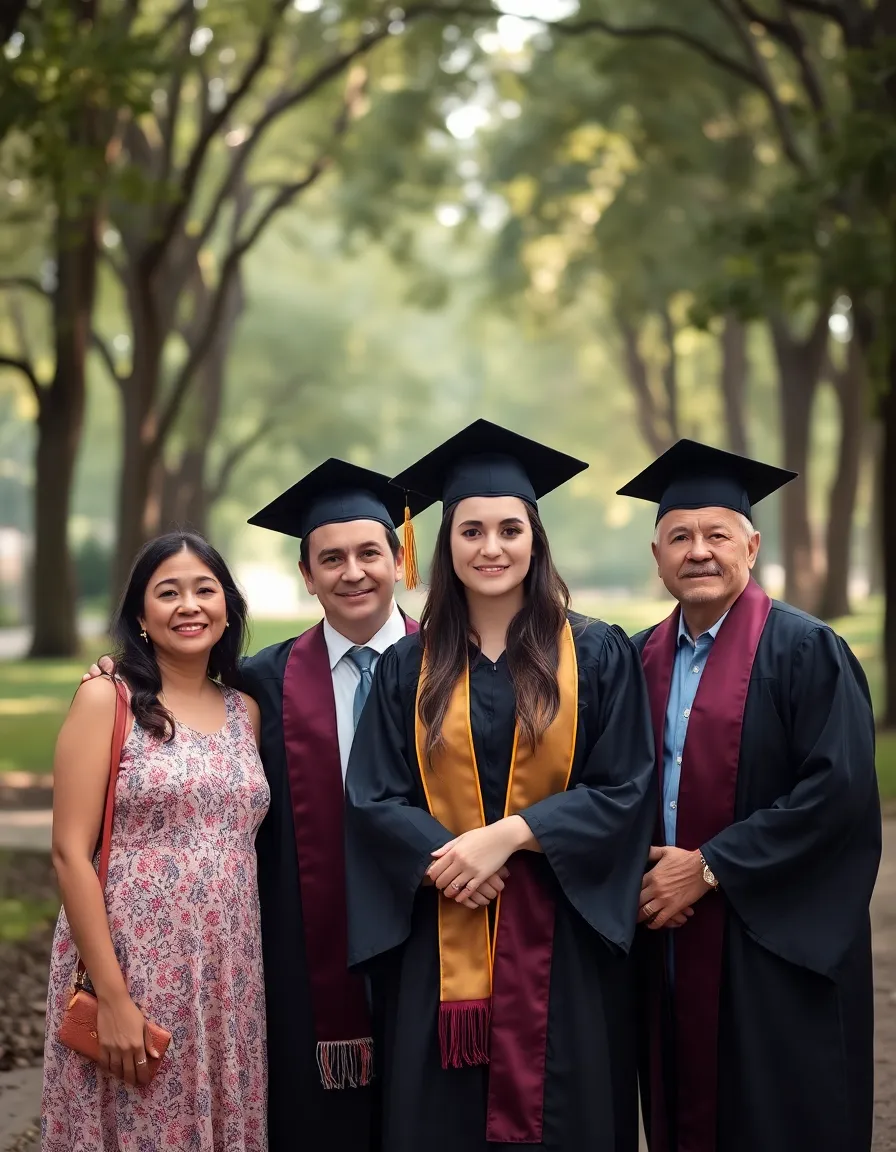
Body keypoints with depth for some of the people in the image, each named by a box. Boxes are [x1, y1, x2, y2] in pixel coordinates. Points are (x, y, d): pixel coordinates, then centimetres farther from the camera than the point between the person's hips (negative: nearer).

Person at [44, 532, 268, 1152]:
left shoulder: (246, 711, 9)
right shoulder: (106, 699, -5)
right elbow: (70, 852, -10)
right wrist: (112, 997, -15)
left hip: (228, 979, 4)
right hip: (133, 968, -4)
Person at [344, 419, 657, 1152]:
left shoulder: (599, 654, 2)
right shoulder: (410, 667, 7)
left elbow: (624, 790, -4)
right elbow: (373, 798, 2)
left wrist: (510, 834, -16)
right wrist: (449, 858, -16)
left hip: (560, 944, -1)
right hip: (439, 947, 2)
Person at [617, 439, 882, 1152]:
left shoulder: (804, 651, -8)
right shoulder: (643, 660, 9)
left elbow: (840, 791, -17)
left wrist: (709, 868, -16)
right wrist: (644, 872, -5)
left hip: (775, 948, -5)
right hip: (671, 950, 5)